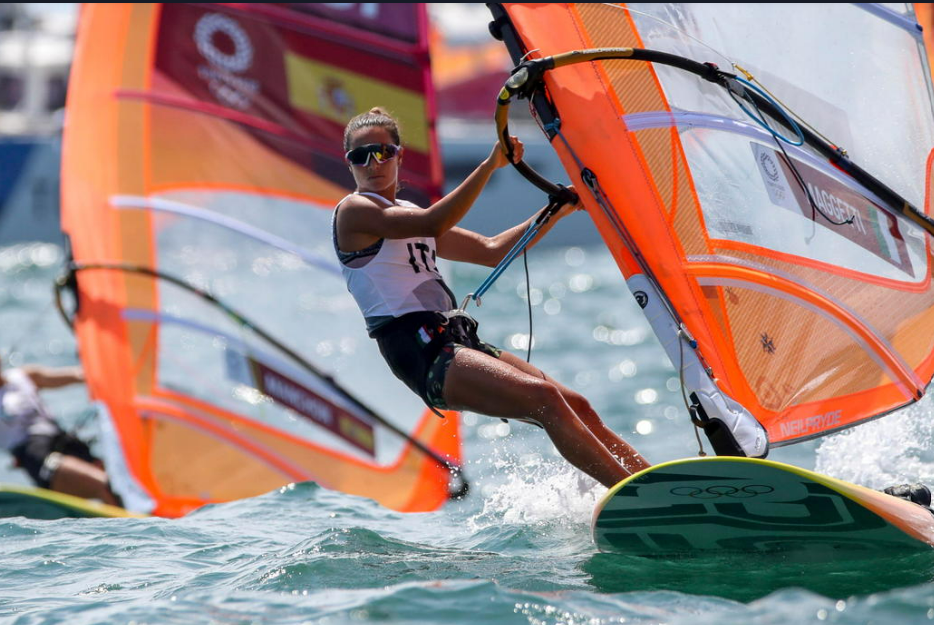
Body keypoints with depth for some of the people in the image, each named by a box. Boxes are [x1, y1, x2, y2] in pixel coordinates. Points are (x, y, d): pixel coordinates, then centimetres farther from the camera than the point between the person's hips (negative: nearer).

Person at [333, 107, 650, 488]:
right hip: (420, 355, -9)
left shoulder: (410, 214, 25)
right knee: (545, 398, -24)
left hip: (457, 341, 9)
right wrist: (489, 166, -20)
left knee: (576, 406, -2)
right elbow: (433, 224, -17)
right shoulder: (354, 211, -1)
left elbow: (492, 251, 27)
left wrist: (557, 211, 19)